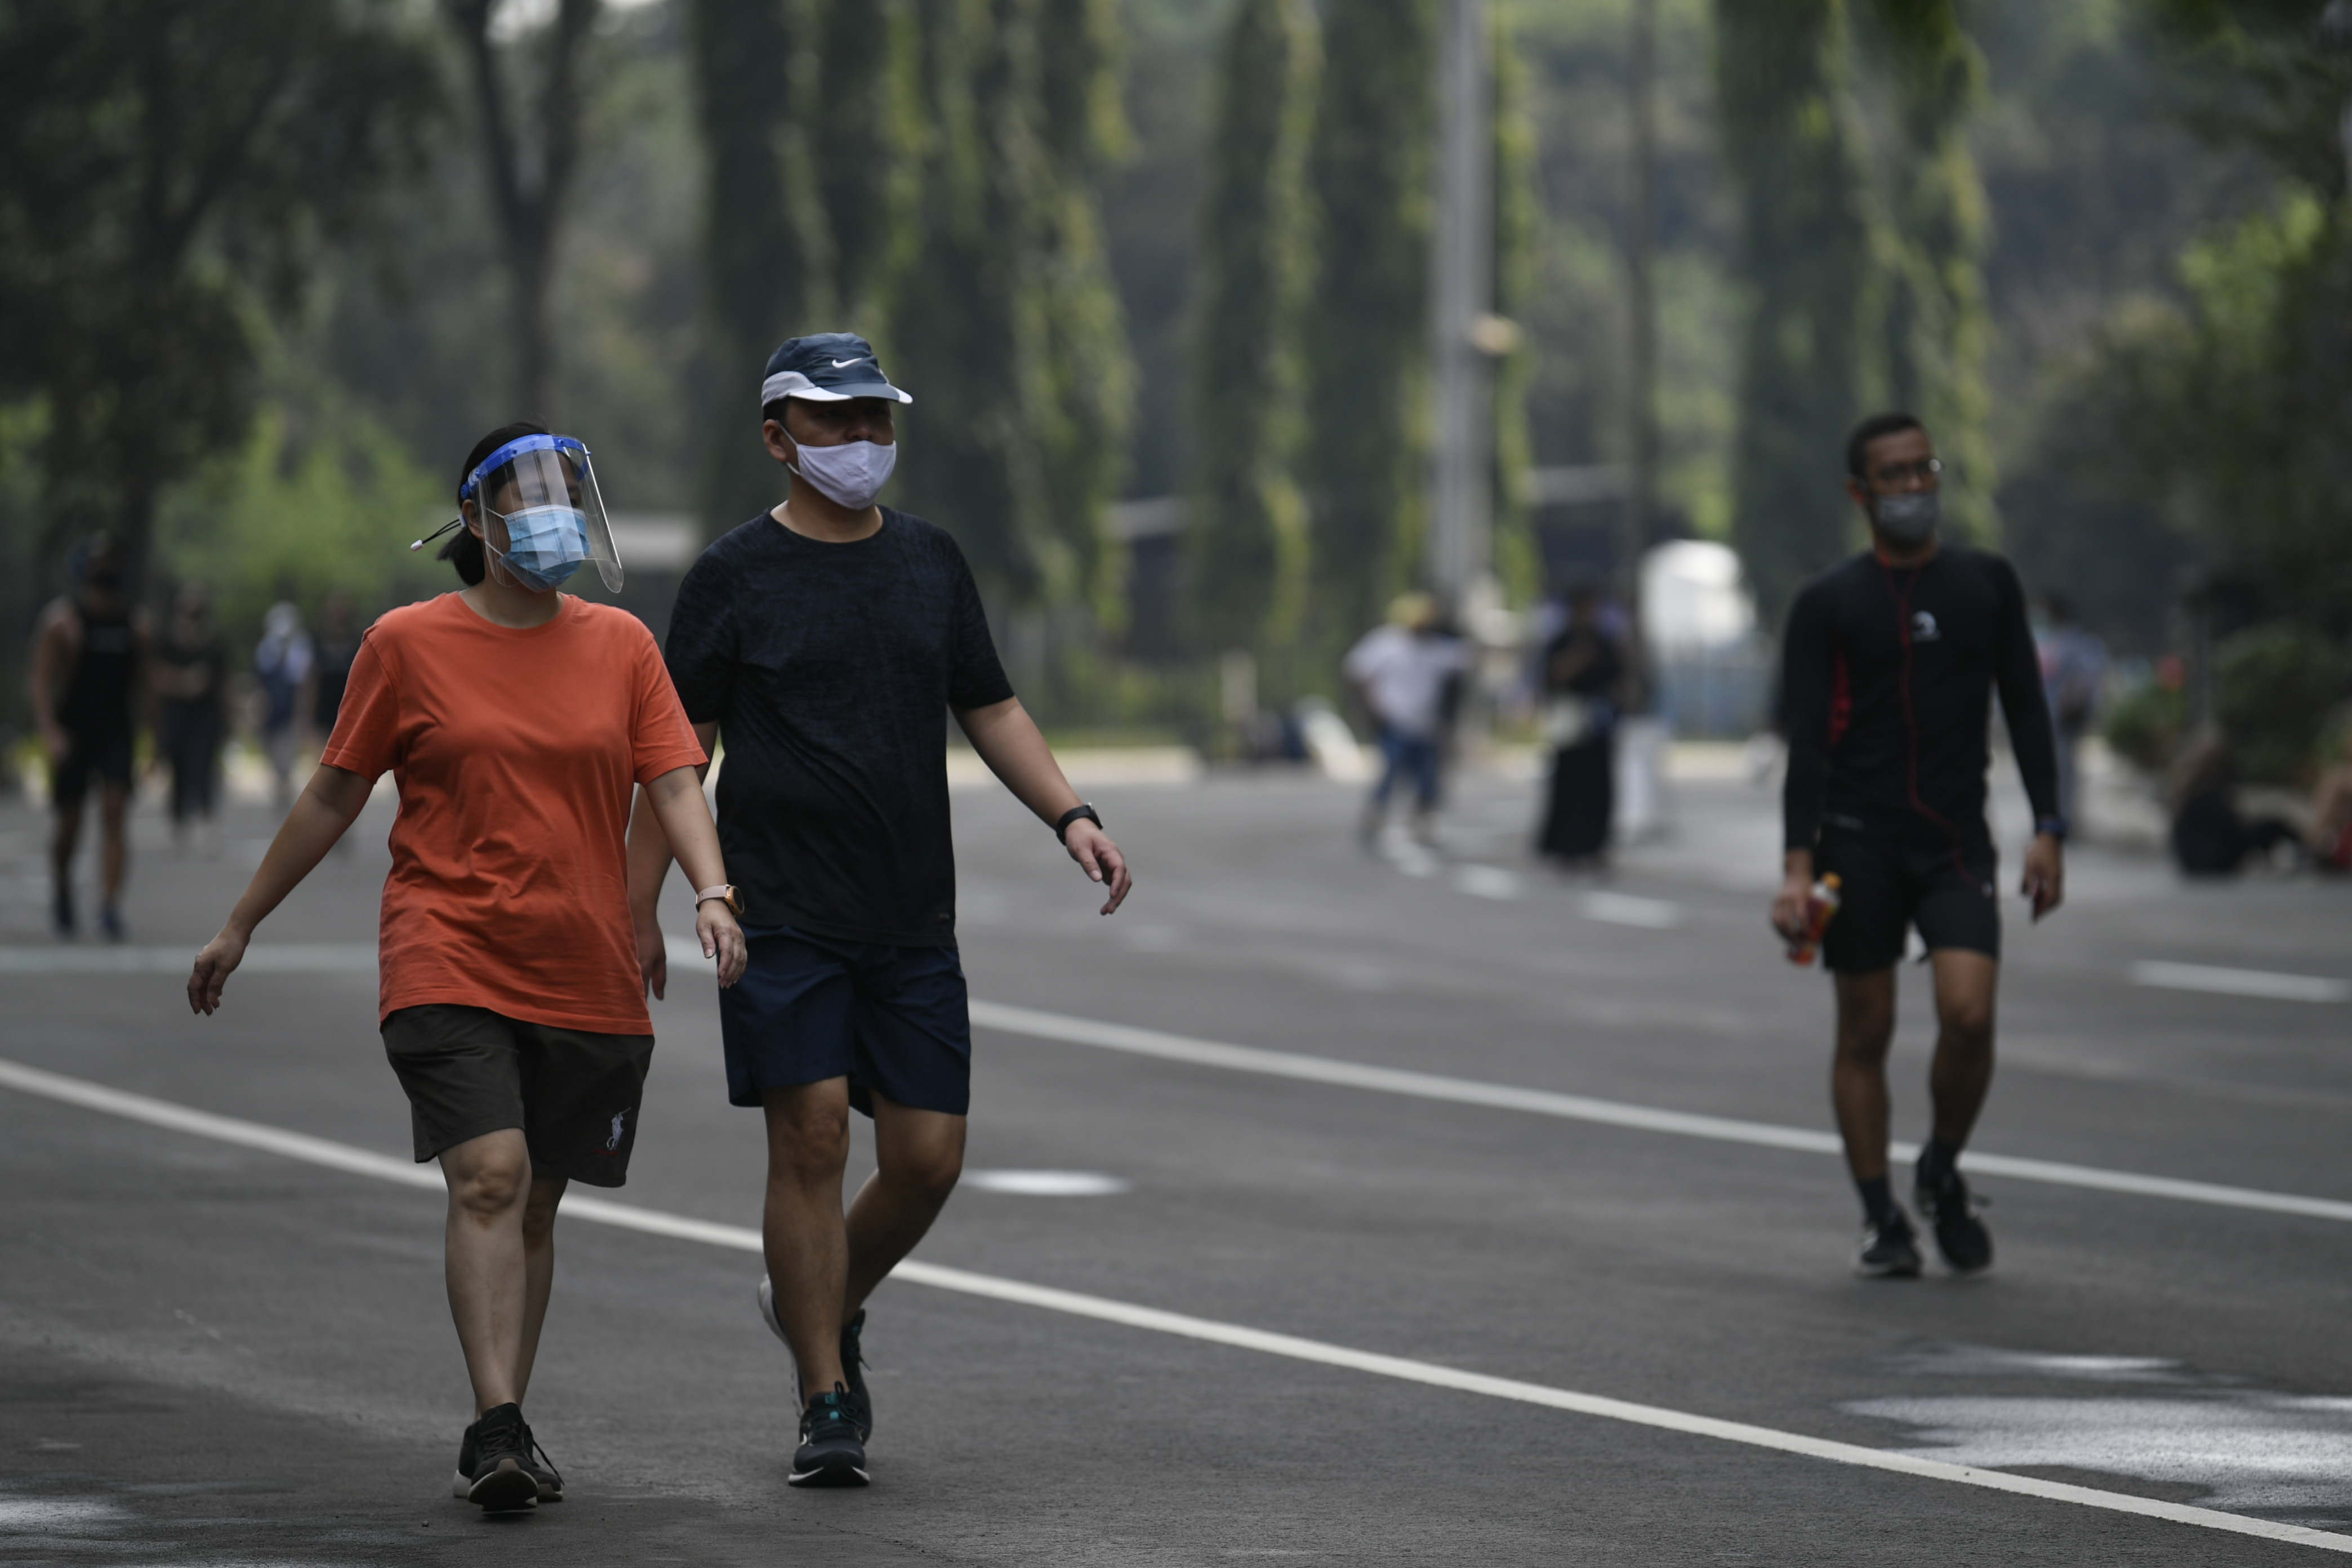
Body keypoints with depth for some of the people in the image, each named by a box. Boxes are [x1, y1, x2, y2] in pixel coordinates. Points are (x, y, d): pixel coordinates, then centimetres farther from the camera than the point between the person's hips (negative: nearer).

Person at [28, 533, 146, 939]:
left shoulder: (133, 625, 7)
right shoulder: (63, 620, -6)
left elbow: (142, 684, 15)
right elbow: (42, 679, -10)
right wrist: (50, 732, -22)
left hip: (116, 734, 3)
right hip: (73, 734, -2)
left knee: (116, 814, -13)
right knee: (69, 821, 5)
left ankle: (110, 906, -19)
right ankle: (61, 896, 30)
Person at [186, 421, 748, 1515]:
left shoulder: (620, 645, 8)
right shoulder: (408, 645, 2)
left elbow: (673, 785, 2)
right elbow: (334, 796, 9)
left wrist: (711, 893, -17)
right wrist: (240, 926, 13)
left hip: (585, 976, 3)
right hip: (449, 961, -3)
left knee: (534, 1204, 9)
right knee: (489, 1177, -19)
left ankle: (501, 1437, 21)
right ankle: (497, 1433, -23)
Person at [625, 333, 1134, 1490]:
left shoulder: (931, 563, 12)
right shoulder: (734, 578, -1)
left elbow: (992, 712, 16)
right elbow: (678, 750, 0)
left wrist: (1071, 816, 0)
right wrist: (637, 911, -3)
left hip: (912, 919, 4)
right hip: (783, 917, -4)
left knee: (928, 1155, -1)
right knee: (811, 1134, -10)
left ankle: (823, 1305, 27)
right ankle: (825, 1402, -3)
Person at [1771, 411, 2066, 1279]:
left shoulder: (1987, 583, 8)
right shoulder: (1827, 605, 0)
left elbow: (2027, 712, 12)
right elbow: (1806, 744, -4)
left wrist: (2047, 831, 3)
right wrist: (1797, 868, -13)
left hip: (1956, 840, 1)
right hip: (1858, 840, -1)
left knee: (1969, 1014, -15)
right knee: (1865, 1032, 1)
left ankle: (1943, 1174, 10)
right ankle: (1881, 1219, 10)